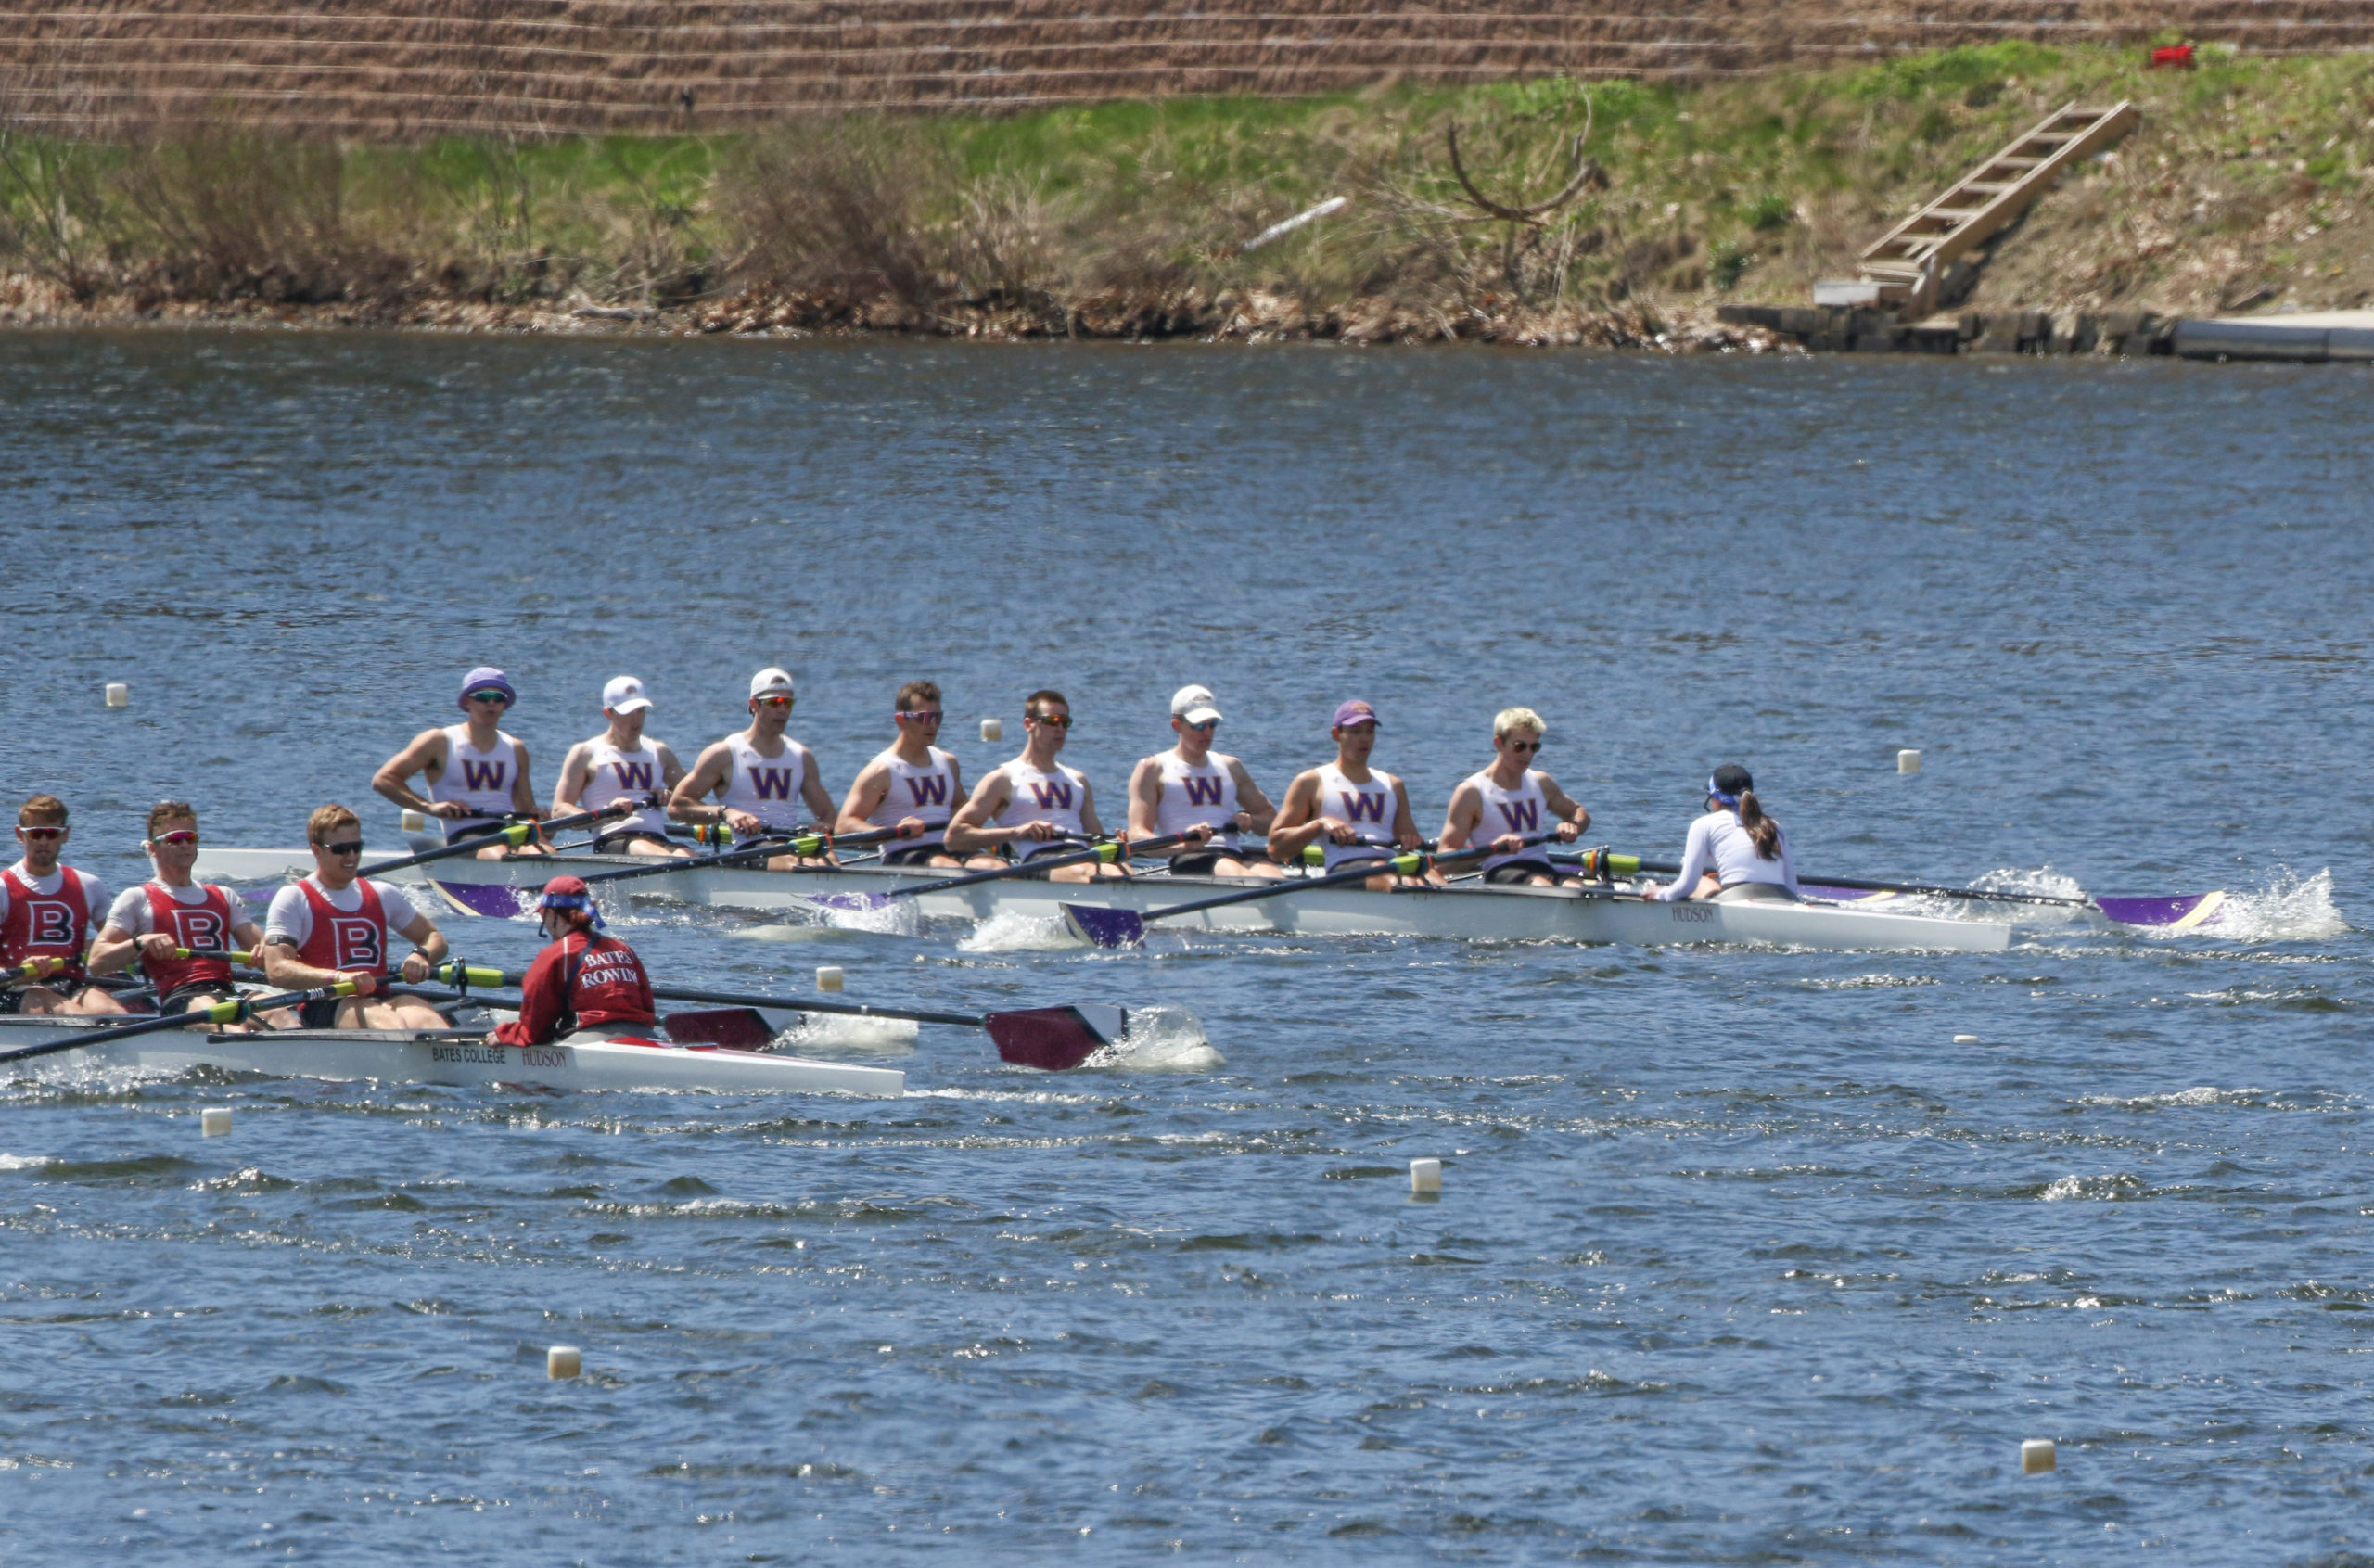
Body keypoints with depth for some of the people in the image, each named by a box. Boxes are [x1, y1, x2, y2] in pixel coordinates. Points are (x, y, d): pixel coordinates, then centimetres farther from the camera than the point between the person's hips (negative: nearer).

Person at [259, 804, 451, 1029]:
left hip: (379, 1000, 5)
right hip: (324, 1009, -5)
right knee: (387, 1021, -37)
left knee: (423, 1017, -32)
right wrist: (337, 977, -24)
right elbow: (277, 970, -7)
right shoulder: (294, 899, 6)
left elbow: (434, 938, 30)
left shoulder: (382, 896, 23)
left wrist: (421, 955, 3)